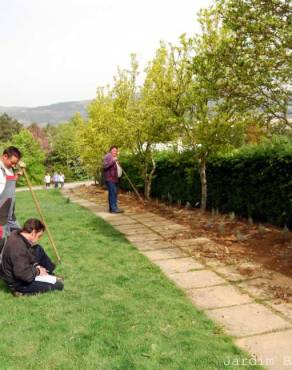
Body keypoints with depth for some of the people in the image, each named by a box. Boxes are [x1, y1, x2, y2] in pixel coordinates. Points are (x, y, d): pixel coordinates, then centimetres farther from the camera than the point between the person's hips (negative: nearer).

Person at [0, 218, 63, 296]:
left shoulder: (16, 235, -6)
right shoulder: (19, 248, -34)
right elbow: (24, 275, -34)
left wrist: (36, 266, -2)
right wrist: (37, 271, -17)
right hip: (18, 283, -9)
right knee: (59, 285, -9)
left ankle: (48, 273, 21)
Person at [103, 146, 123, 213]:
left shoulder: (114, 158, 23)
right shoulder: (107, 156, -6)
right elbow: (105, 166, -22)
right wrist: (113, 161, -29)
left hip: (114, 178, 10)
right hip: (110, 178, -10)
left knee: (113, 193, 9)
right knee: (113, 193, -14)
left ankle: (111, 207, 14)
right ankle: (114, 208, -16)